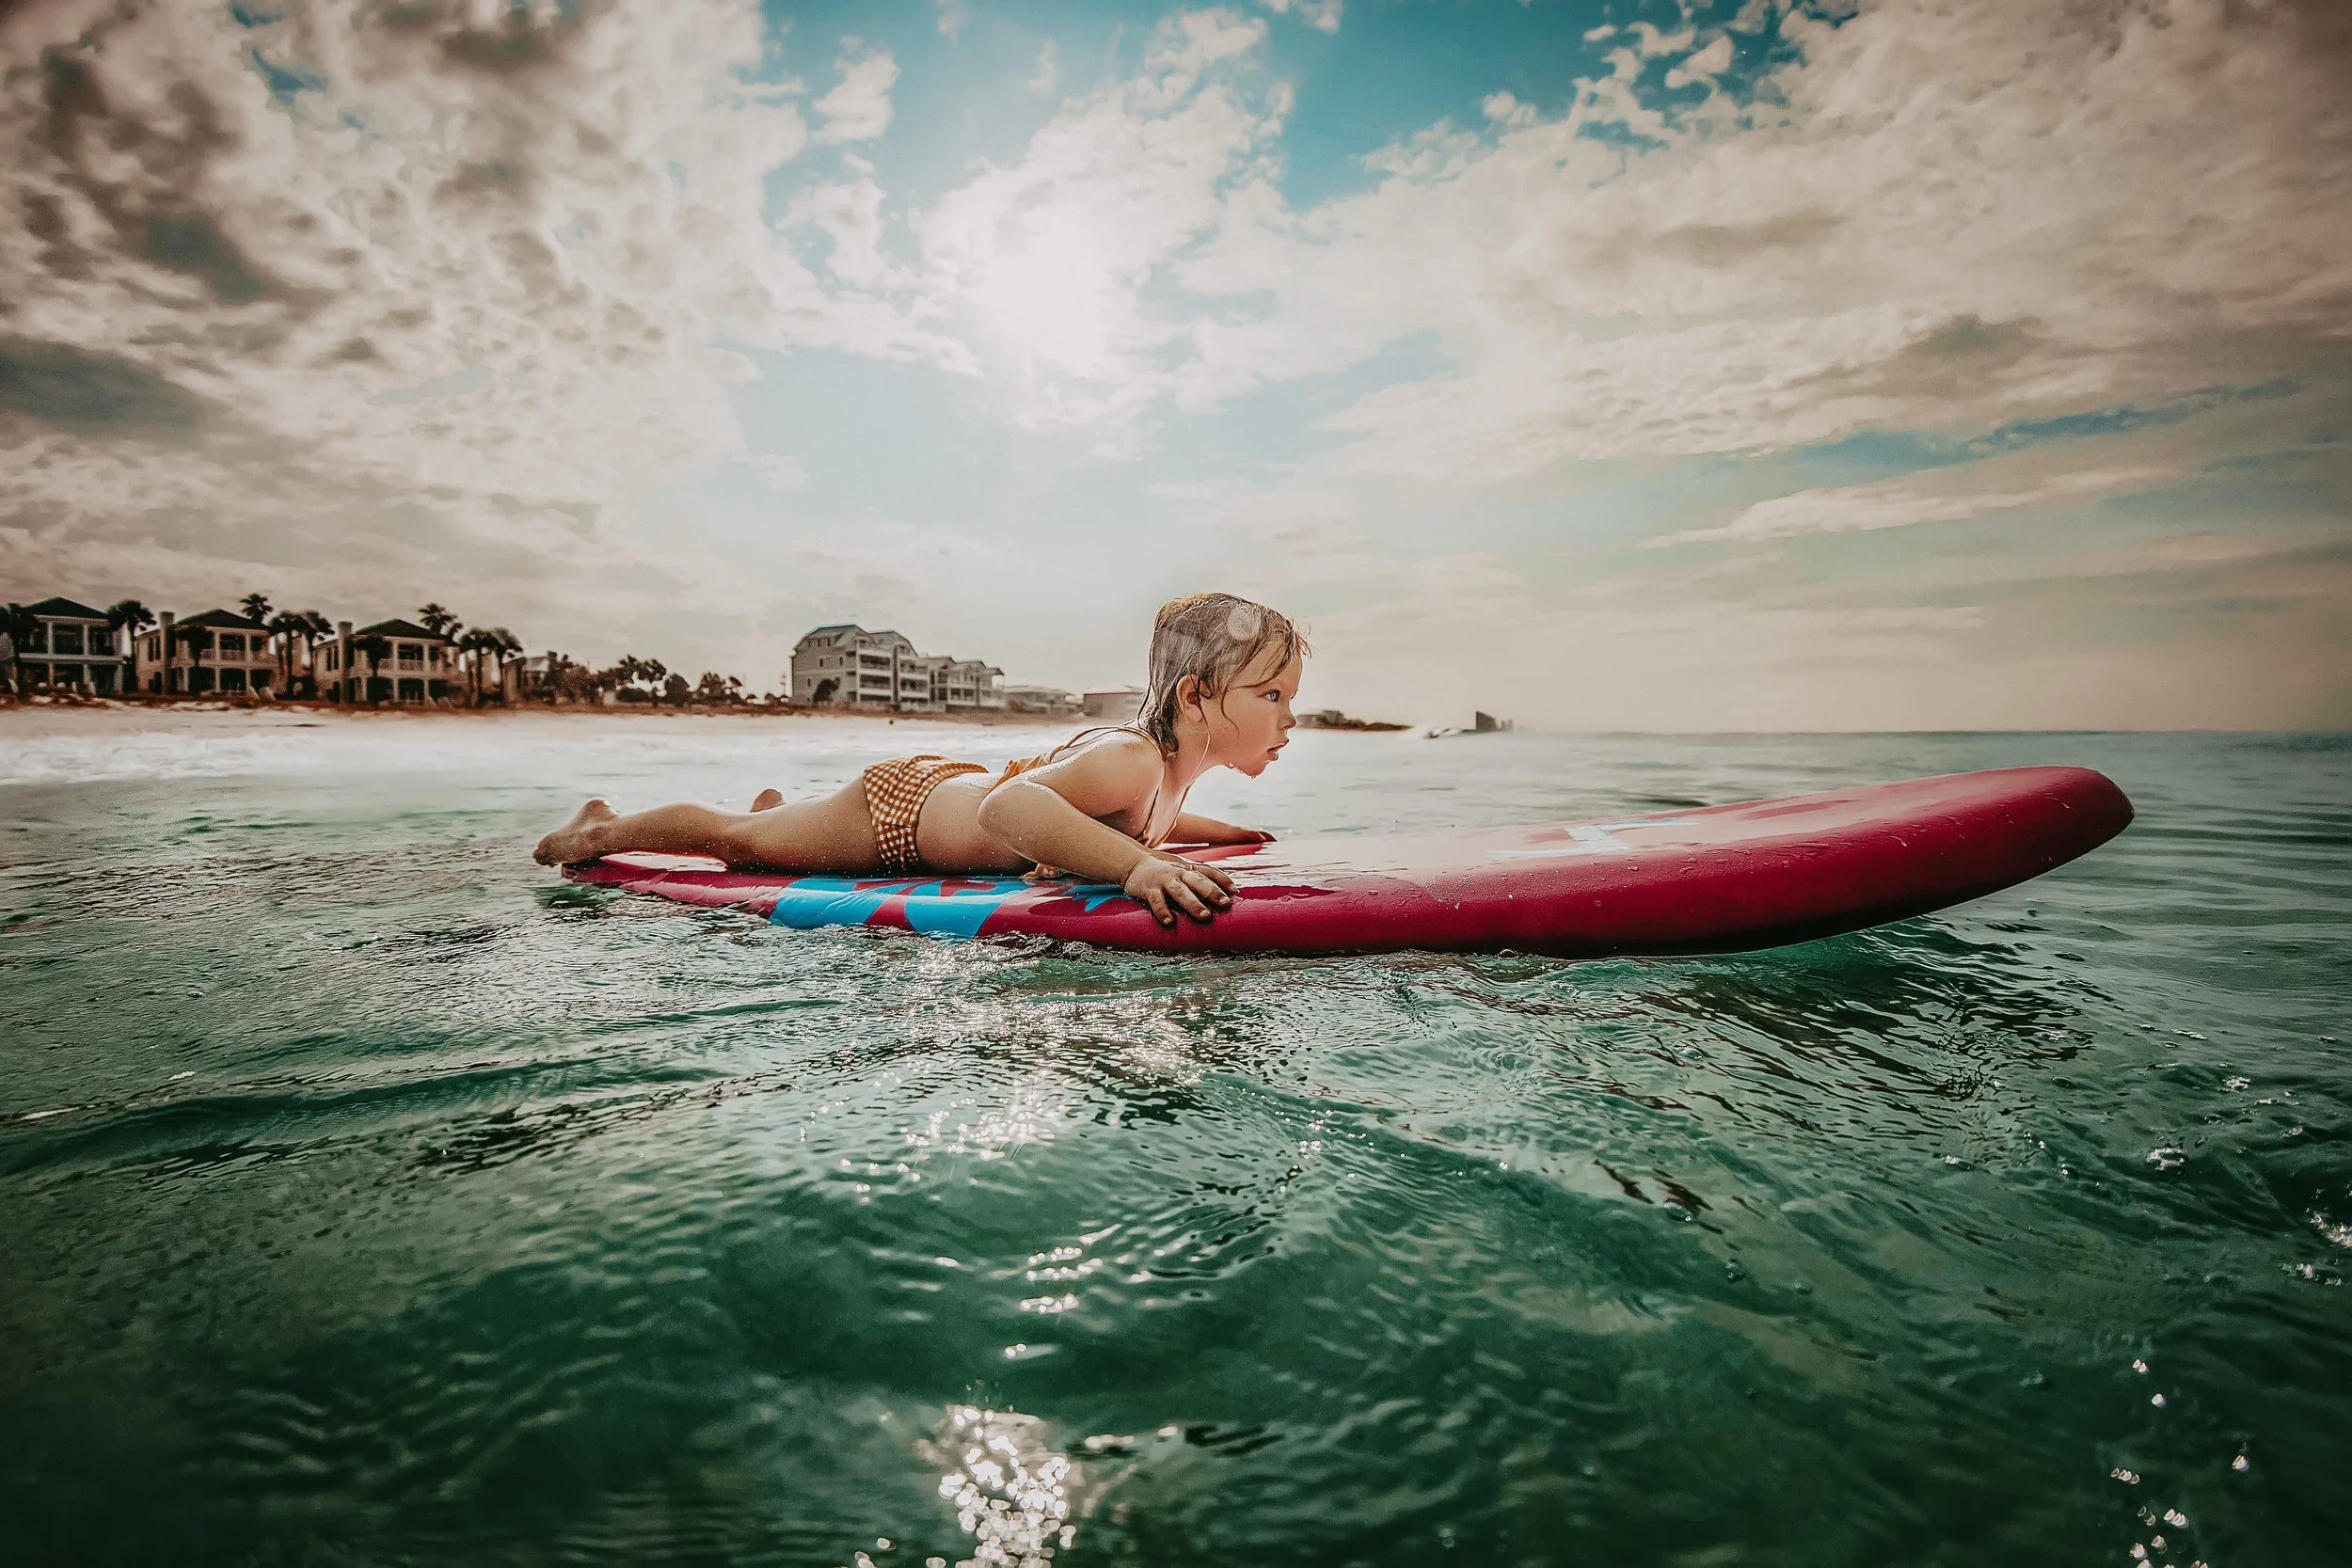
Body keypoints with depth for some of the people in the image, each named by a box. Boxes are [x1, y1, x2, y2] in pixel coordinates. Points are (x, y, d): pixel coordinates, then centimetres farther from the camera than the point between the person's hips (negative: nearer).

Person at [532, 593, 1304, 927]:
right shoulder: (1132, 757, -40)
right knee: (737, 839, 16)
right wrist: (1136, 864, -69)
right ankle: (602, 828, 41)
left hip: (948, 789, 8)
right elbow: (1007, 808, -58)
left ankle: (774, 807, 68)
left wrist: (1218, 832, 3)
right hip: (902, 802, -8)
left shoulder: (1173, 771, -11)